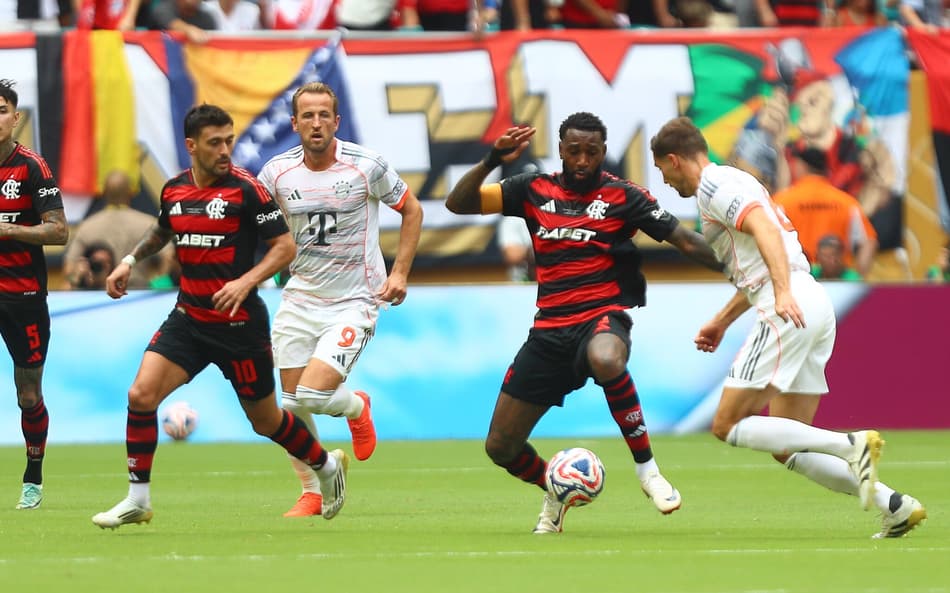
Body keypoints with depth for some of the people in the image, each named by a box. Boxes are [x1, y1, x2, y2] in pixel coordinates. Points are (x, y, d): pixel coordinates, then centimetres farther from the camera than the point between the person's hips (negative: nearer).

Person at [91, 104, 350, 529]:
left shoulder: (245, 189, -13)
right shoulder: (174, 190, 3)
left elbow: (285, 247, -12)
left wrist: (246, 282, -26)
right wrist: (130, 261, 14)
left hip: (239, 323, -4)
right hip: (188, 317, 4)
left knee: (265, 420, 9)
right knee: (141, 395, -14)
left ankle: (327, 466, 37)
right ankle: (138, 500, -4)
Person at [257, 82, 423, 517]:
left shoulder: (366, 166, -9)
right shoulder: (277, 172, -2)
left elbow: (411, 211, 5)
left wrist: (399, 272, -4)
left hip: (354, 302, -4)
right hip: (299, 299, 4)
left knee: (313, 395, -17)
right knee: (292, 405, 3)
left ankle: (357, 408, 18)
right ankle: (311, 493, 21)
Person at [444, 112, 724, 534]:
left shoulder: (622, 196, 0)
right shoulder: (534, 191, 8)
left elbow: (685, 241, -2)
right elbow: (458, 202, 6)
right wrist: (492, 161, -9)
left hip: (602, 318, -4)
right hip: (549, 330, 4)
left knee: (605, 359, -44)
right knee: (500, 447, 3)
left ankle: (647, 468, -26)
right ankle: (555, 492, 36)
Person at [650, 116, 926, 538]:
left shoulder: (713, 184, -4)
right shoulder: (733, 181, 27)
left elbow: (765, 230, -20)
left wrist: (783, 293, -32)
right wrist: (721, 322, 39)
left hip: (790, 310, -10)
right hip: (811, 307, 10)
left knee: (727, 426, -7)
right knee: (787, 448, 9)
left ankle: (852, 445, -18)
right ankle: (894, 506, -2)